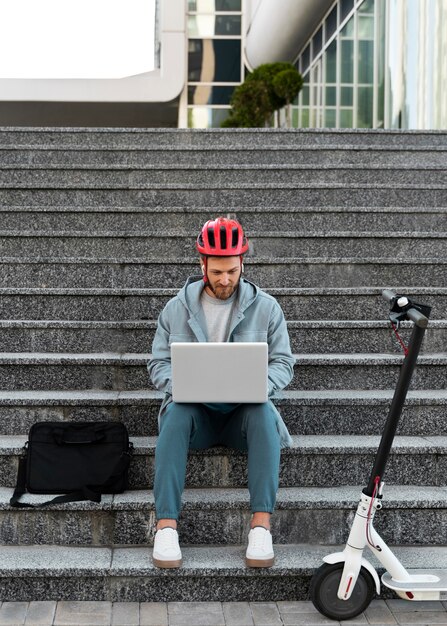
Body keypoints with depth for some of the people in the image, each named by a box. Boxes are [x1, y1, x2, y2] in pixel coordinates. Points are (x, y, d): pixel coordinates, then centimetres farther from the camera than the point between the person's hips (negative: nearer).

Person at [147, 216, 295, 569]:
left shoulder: (266, 308, 6)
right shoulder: (177, 308, 8)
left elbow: (283, 364, 4)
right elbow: (159, 364, 8)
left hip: (244, 410, 0)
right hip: (196, 411, 1)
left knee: (263, 413, -35)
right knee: (176, 412, -34)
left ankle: (261, 525, -37)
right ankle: (166, 526, -37)